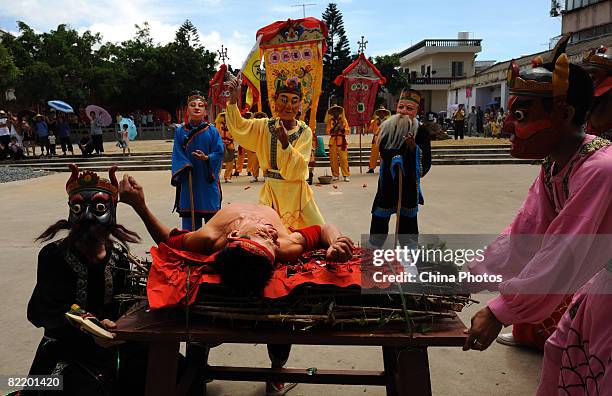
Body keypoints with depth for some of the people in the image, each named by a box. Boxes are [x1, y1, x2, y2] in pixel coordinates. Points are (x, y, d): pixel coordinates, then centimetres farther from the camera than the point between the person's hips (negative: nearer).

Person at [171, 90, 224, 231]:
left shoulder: (212, 131, -1)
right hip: (188, 181, 1)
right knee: (189, 215, 7)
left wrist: (207, 158, -20)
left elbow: (219, 152, -3)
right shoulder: (180, 131, 3)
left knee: (211, 214, 5)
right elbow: (177, 155, 3)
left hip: (208, 180, -1)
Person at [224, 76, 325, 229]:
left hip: (296, 192, -1)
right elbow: (238, 127, -8)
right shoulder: (265, 126, 3)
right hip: (271, 191, 1)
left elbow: (298, 166, -16)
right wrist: (233, 99, -20)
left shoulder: (305, 132, -6)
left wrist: (285, 143, -31)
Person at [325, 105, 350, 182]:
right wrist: (333, 129, -13)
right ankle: (335, 175, 9)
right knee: (333, 159, -1)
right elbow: (327, 131, 2)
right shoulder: (330, 121, 11)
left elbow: (348, 131, 3)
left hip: (342, 141, -1)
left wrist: (342, 129, -14)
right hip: (333, 141, 1)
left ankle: (346, 175, -7)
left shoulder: (343, 120, 10)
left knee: (344, 158, -9)